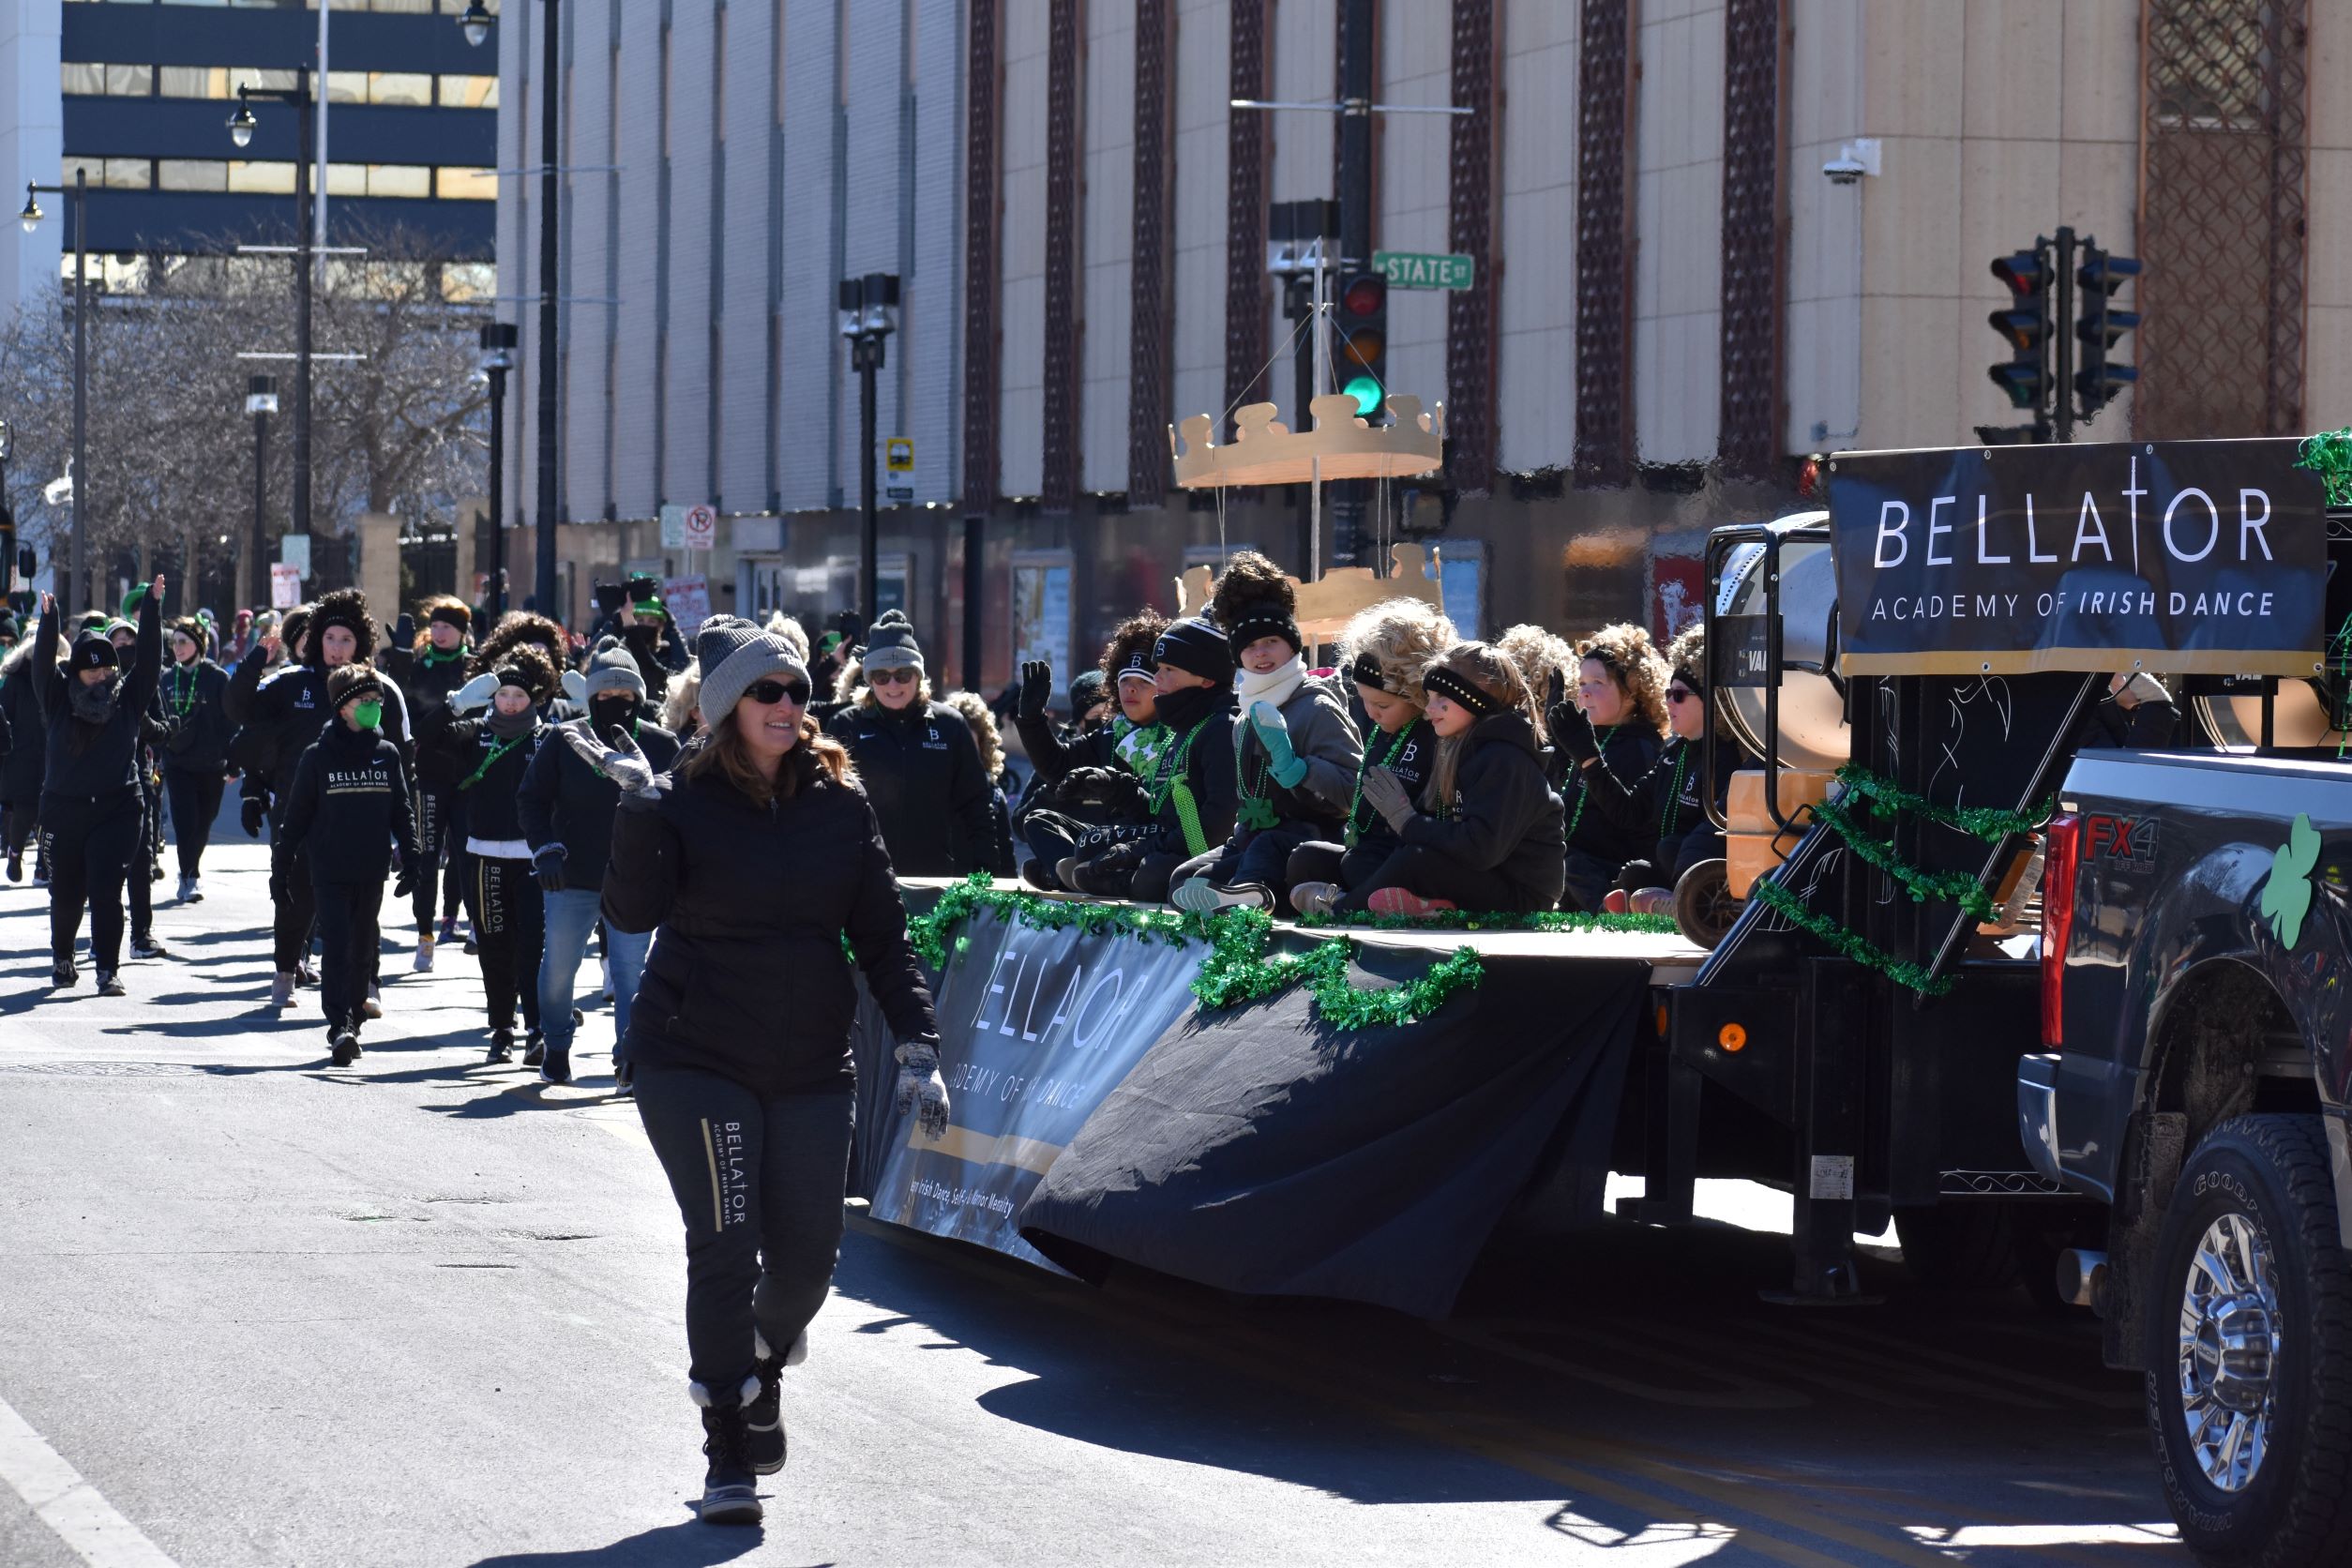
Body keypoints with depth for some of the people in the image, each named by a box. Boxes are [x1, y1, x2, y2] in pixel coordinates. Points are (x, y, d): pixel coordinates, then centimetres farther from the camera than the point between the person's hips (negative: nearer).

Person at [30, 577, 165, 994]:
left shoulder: (129, 699, 2)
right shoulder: (59, 701, 2)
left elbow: (148, 659, -3)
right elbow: (43, 664, -9)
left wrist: (153, 606, -11)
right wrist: (49, 618, -22)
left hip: (116, 811, -1)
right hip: (63, 809, 1)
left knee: (106, 890, -10)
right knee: (65, 893, 11)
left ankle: (107, 969, -6)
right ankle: (62, 957, 34)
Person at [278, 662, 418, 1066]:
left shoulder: (388, 755, 7)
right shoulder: (317, 756, -1)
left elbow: (402, 811, 12)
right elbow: (297, 815, 4)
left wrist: (411, 860, 4)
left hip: (372, 872, 3)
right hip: (329, 870, -3)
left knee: (362, 950, 10)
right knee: (336, 946, -12)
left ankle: (353, 1019, 22)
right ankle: (339, 1027, -19)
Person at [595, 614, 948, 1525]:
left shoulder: (839, 803, 3)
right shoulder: (686, 801, -6)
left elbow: (881, 936, 7)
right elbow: (633, 912, -19)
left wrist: (916, 1049, 0)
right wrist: (638, 808, -30)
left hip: (811, 1069, 3)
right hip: (696, 1061, -3)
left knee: (807, 1256, 5)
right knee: (726, 1244, -12)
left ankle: (764, 1369, 39)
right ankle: (728, 1453, -4)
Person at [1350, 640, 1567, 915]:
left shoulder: (1505, 759, -16)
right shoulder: (1457, 751, 14)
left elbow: (1481, 848, -26)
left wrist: (1408, 822, -17)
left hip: (1520, 896, -10)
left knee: (1417, 860, -26)